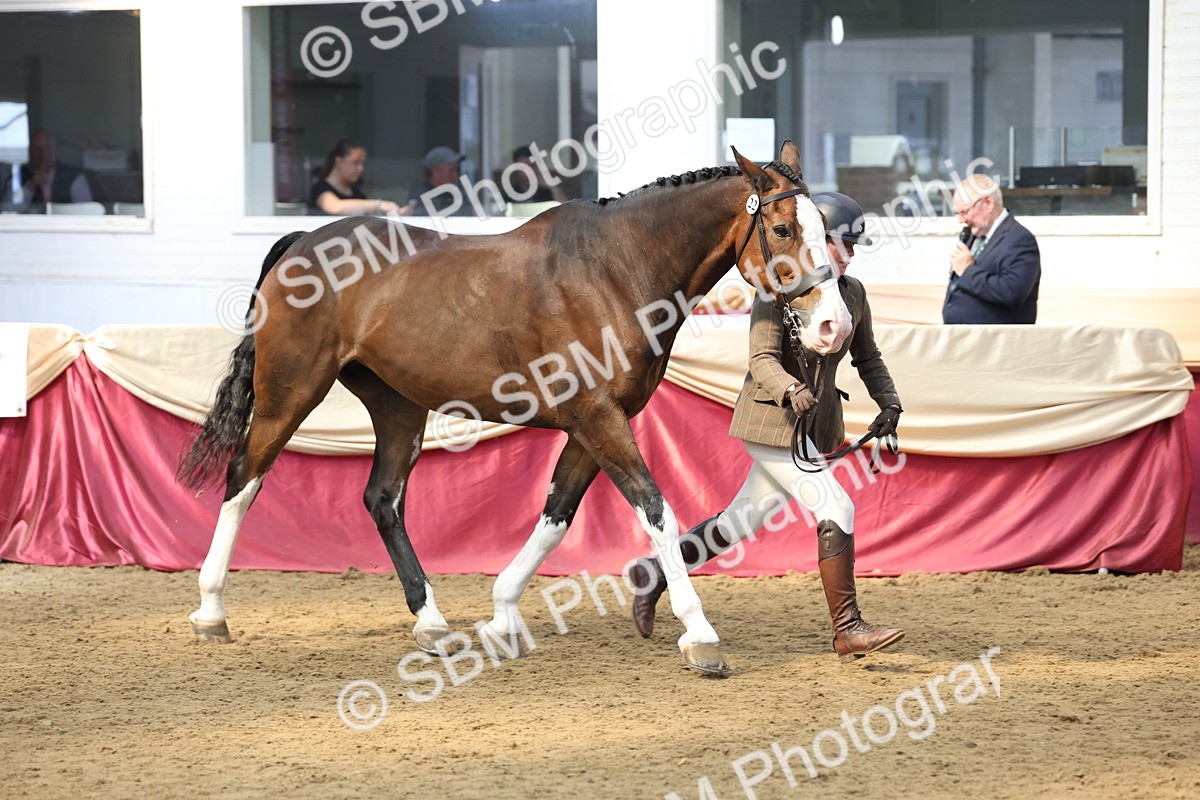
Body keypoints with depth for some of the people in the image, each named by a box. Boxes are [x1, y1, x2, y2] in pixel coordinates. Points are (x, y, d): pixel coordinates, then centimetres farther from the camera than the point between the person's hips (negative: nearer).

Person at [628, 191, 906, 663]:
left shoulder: (852, 293, 8)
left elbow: (867, 358, 18)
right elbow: (762, 360, -21)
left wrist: (889, 401, 3)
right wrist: (792, 390, -40)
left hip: (819, 424, 8)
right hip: (773, 420, -8)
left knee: (745, 520, 12)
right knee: (835, 509, -15)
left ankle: (654, 573, 26)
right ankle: (847, 630, -10)